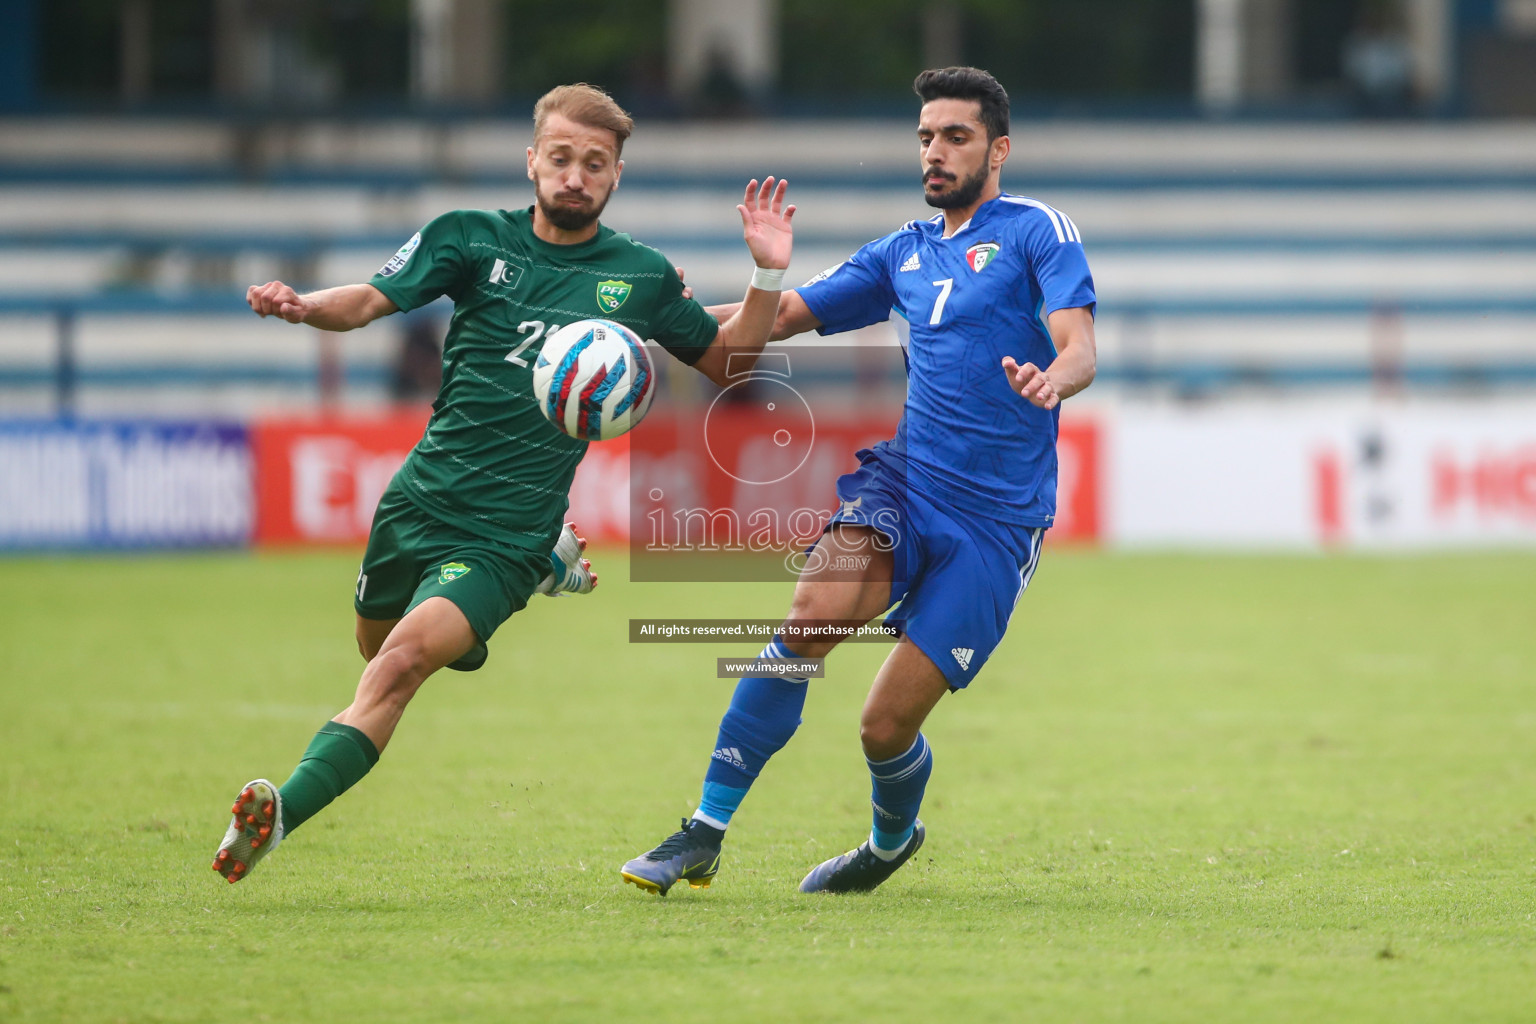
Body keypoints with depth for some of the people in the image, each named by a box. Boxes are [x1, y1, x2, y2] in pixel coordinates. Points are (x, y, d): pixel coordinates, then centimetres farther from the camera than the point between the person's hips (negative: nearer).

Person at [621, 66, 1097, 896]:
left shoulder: (1039, 231, 1)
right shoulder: (904, 253, 18)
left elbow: (1079, 349, -12)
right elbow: (784, 316, 22)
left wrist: (1051, 379, -36)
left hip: (995, 520, -4)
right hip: (902, 481, 4)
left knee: (886, 727, -5)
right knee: (811, 616, -25)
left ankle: (893, 839, 31)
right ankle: (704, 835, -19)